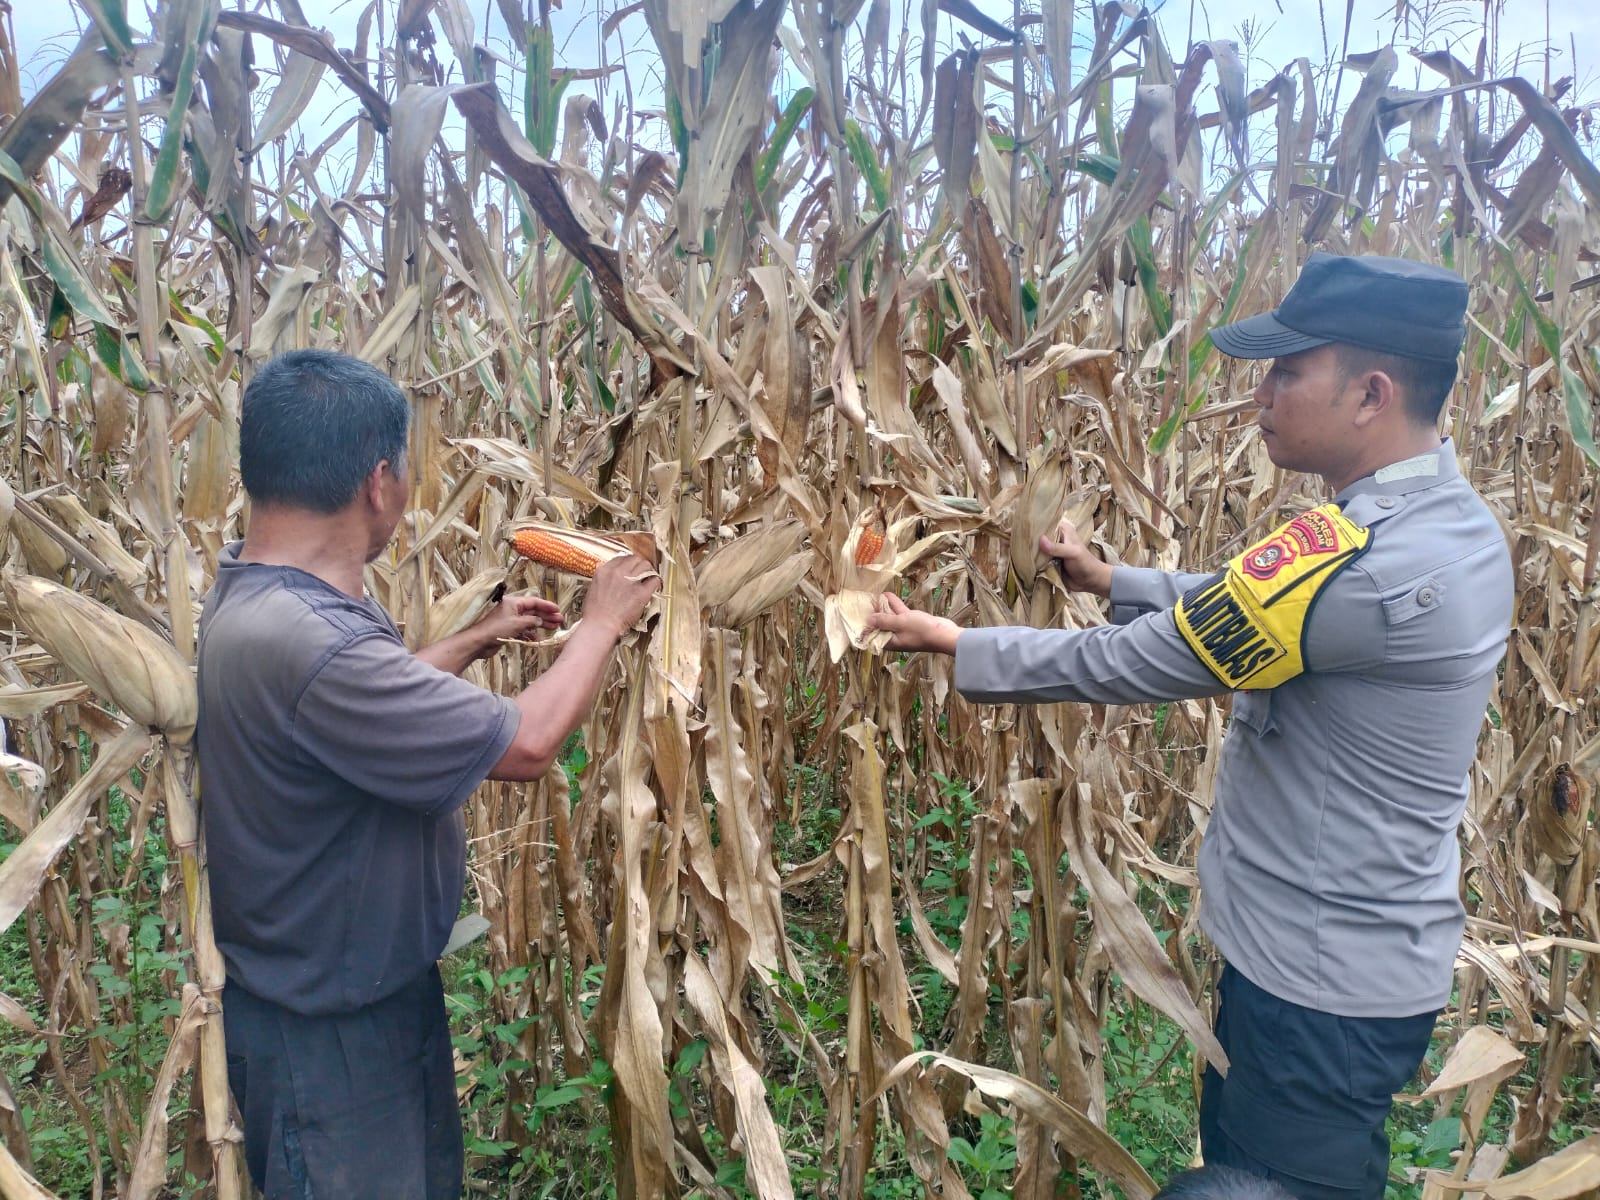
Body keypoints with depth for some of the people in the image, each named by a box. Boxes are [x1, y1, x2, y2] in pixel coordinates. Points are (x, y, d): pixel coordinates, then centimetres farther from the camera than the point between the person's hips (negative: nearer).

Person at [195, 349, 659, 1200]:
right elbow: (528, 744, -27)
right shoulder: (300, 641, -36)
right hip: (322, 1028, -9)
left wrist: (479, 637, 19)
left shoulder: (258, 596, -2)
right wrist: (601, 622, -12)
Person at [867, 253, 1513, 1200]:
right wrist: (1113, 580, 7)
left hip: (1321, 979, -9)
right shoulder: (1458, 520, 1)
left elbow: (1132, 665, -24)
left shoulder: (1359, 559, -31)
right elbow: (1253, 606, 12)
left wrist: (956, 645, -13)